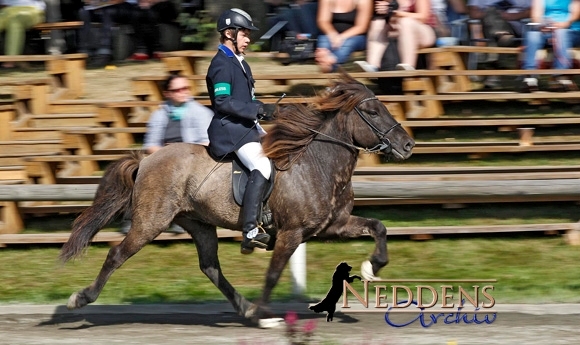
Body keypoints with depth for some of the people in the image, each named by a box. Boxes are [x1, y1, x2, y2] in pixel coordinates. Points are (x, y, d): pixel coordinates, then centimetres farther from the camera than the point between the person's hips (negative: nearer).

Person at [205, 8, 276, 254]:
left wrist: (262, 108, 5)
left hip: (246, 126, 11)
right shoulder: (222, 64, -12)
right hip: (229, 129, -11)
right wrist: (257, 109, -21)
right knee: (262, 167, -27)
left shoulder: (239, 63, 19)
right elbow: (223, 102, -20)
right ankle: (250, 233, -32)